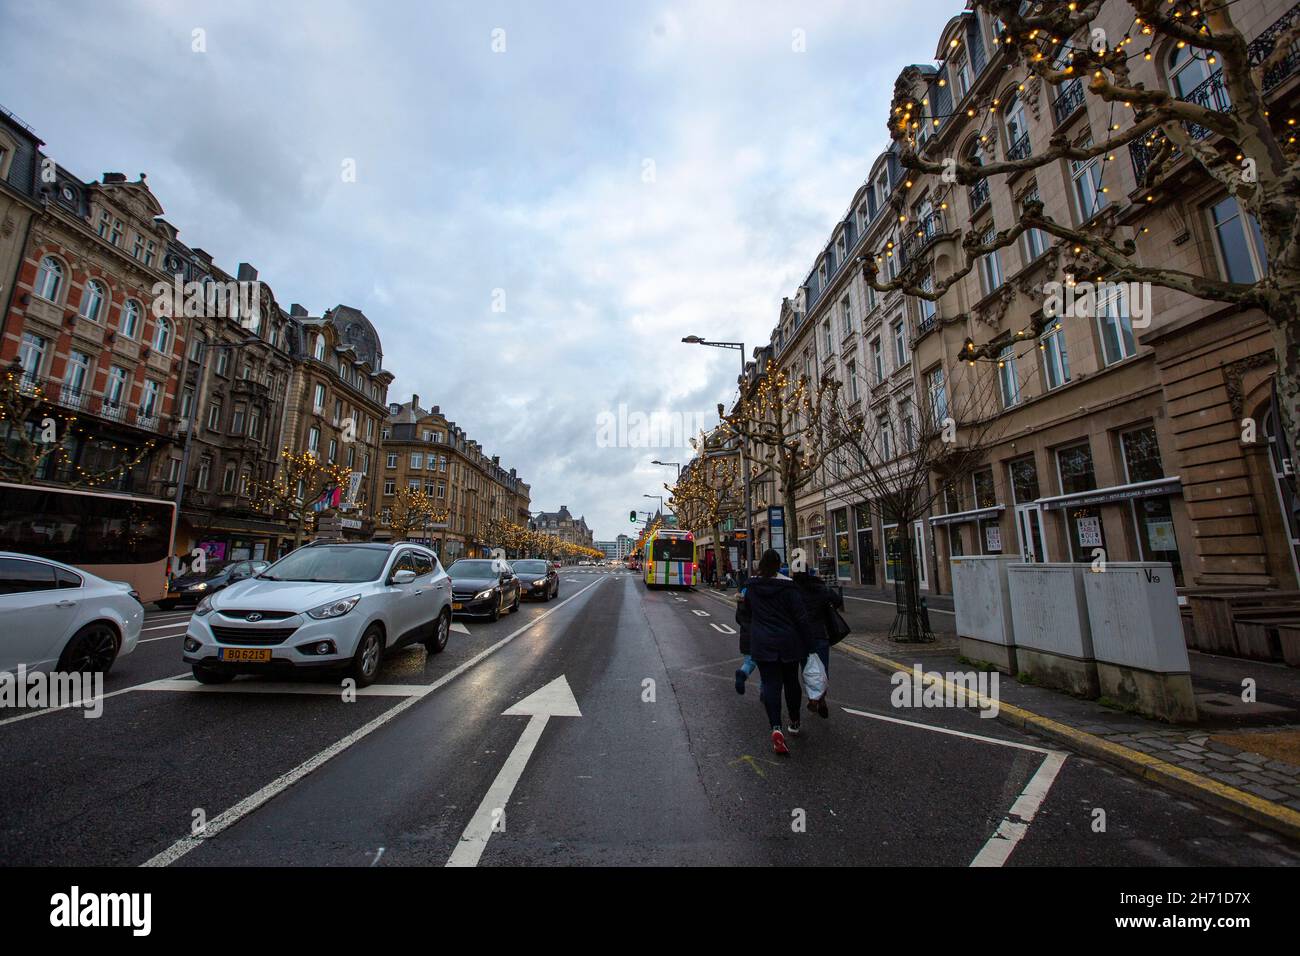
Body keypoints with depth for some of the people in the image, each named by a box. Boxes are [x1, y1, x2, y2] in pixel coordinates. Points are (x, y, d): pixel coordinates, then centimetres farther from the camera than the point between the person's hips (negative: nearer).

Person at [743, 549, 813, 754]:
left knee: (770, 683, 2)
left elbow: (747, 613, 10)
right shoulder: (788, 587, -11)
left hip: (761, 644, 1)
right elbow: (801, 617, -10)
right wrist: (806, 643, -1)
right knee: (791, 681, 16)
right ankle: (794, 723, 32)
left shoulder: (751, 587, 0)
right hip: (788, 643, -1)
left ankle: (776, 728, -13)